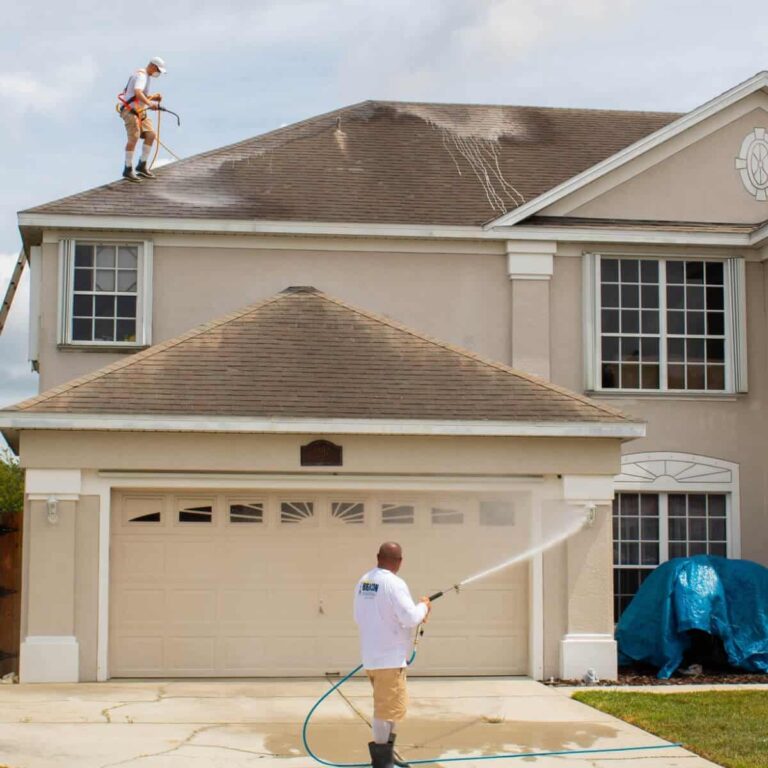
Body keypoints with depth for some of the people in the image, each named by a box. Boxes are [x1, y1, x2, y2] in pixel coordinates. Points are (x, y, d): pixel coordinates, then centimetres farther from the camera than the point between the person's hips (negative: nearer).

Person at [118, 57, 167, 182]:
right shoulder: (141, 76, -15)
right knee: (133, 138, -17)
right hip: (130, 110, -10)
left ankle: (142, 166, 8)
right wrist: (150, 103, -47)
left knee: (151, 135, 1)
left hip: (140, 111, 10)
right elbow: (137, 92, -34)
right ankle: (128, 170, -9)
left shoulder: (145, 76, 17)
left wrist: (153, 97, 10)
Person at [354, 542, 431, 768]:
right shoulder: (394, 583, -17)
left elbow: (359, 617, 17)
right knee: (389, 708, -2)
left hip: (371, 655, 9)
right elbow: (410, 618, -19)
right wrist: (424, 606, -1)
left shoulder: (364, 581, 8)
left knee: (391, 706, 20)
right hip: (389, 657, -9)